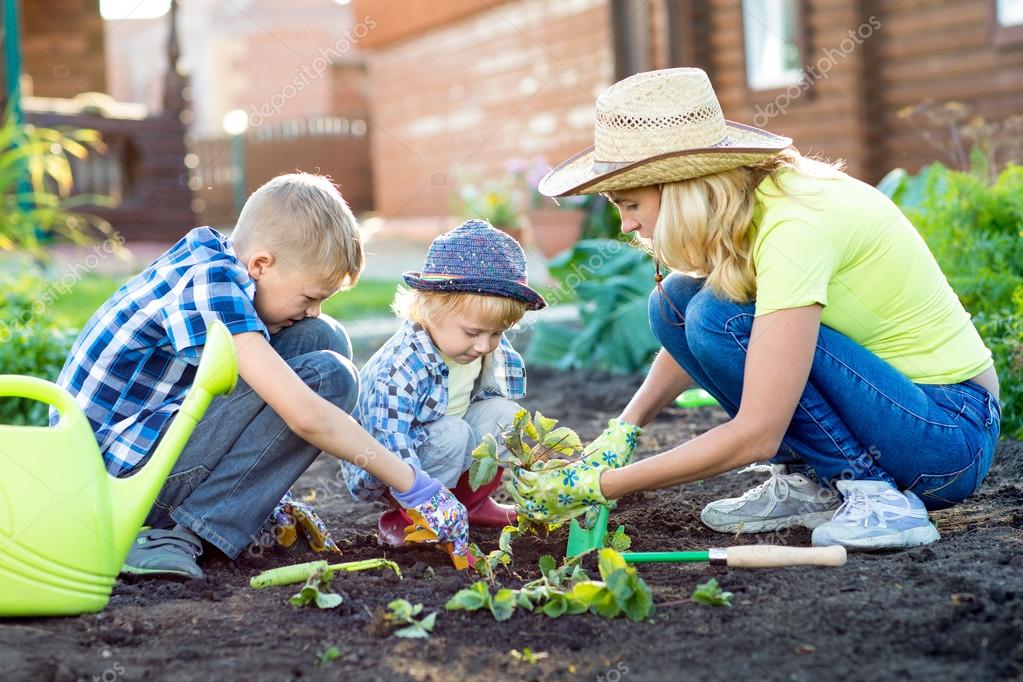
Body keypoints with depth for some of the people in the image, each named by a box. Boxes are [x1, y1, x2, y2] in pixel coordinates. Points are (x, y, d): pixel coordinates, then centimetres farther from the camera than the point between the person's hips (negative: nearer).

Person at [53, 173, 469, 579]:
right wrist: (411, 485, -22)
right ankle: (179, 536, -18)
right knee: (327, 376, -20)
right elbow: (304, 414, -30)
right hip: (116, 472, -9)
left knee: (322, 338, 5)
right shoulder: (210, 284, -23)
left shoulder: (213, 259, 5)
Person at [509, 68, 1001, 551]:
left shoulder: (793, 228, -28)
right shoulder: (744, 202, -3)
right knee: (675, 300, -1)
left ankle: (877, 497, -14)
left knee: (724, 316, -25)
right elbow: (684, 331, 15)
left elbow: (755, 436, -29)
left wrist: (599, 487, -23)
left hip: (951, 433, -8)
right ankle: (809, 482, 4)